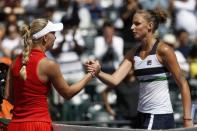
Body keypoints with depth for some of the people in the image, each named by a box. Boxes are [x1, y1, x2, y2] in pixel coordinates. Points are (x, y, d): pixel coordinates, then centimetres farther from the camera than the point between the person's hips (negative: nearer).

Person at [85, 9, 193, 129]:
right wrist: (98, 72, -23)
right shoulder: (133, 54, 9)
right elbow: (114, 80, -1)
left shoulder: (163, 50, -9)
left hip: (161, 116, -7)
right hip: (142, 116, 7)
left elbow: (183, 83, -7)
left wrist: (187, 119, -12)